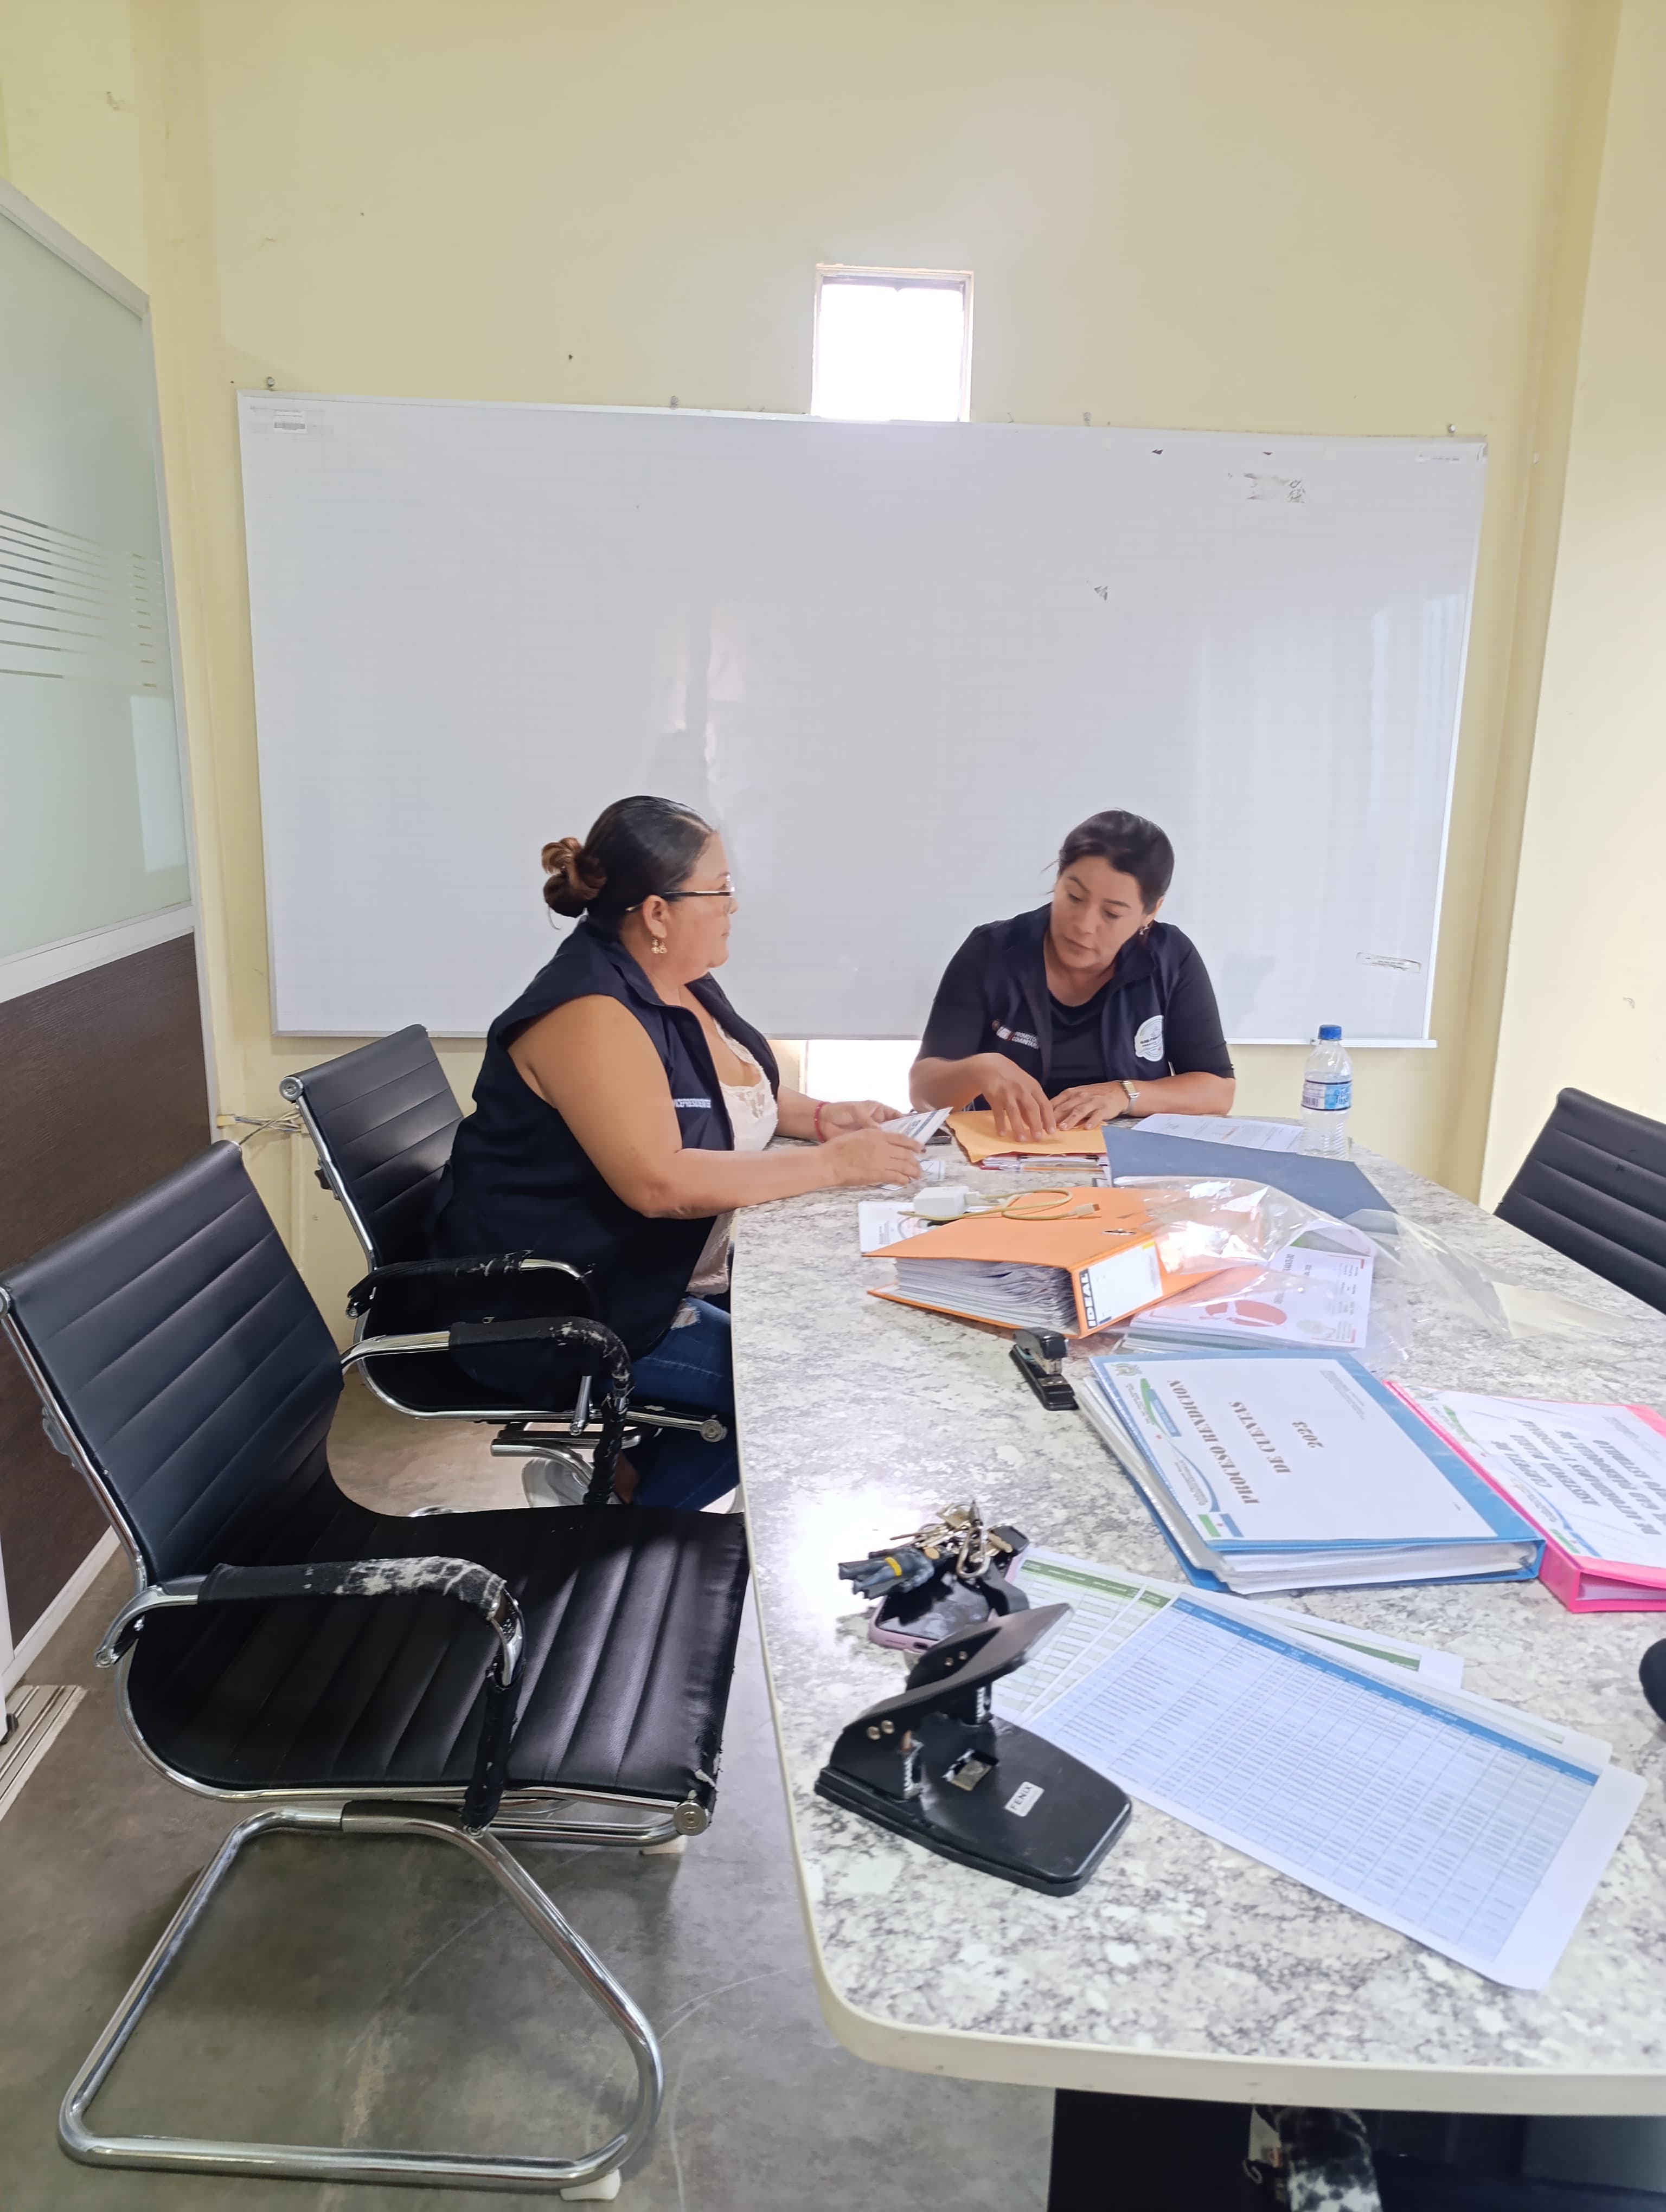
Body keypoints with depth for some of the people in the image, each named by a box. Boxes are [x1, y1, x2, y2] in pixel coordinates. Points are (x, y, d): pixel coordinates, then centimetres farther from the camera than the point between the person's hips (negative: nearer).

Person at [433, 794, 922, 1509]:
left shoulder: (675, 980, 4)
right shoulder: (591, 1015, -25)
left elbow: (727, 1095, 19)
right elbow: (657, 1181, -32)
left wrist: (821, 1116, 0)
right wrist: (831, 1164, -27)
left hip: (666, 1268, 10)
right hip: (559, 1313, -9)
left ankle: (644, 1463, 16)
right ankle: (641, 1518, 7)